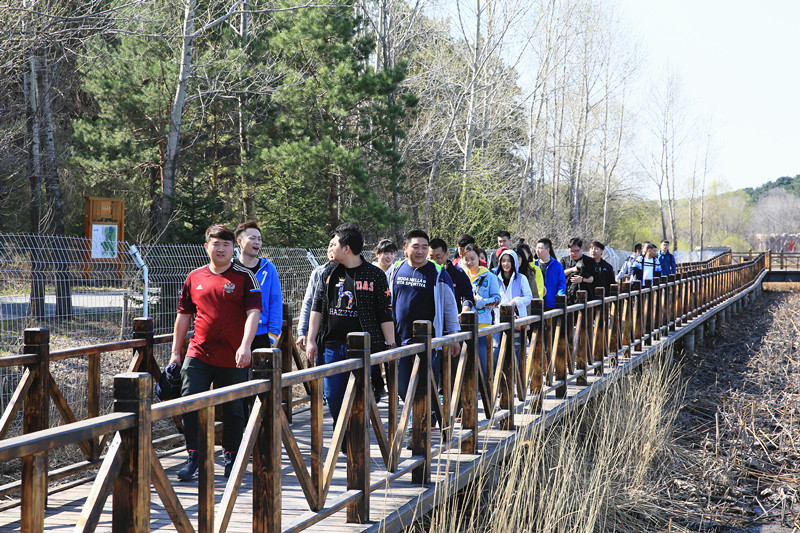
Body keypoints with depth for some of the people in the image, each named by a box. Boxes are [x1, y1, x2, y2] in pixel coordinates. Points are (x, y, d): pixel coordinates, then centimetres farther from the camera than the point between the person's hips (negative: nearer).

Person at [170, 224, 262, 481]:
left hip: (233, 358, -2)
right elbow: (184, 315, 15)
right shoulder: (194, 278, 9)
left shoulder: (245, 277, -1)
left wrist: (245, 347, -23)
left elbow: (253, 312, -10)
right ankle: (193, 457, 3)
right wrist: (175, 351, 12)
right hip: (198, 354, 2)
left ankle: (231, 456, 25)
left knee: (233, 409, 8)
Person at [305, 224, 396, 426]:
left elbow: (385, 314, -1)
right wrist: (311, 340, 6)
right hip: (331, 347, 4)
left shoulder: (374, 275, -1)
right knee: (332, 396, 5)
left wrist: (390, 347, -4)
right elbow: (317, 307, 13)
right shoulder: (329, 272, 11)